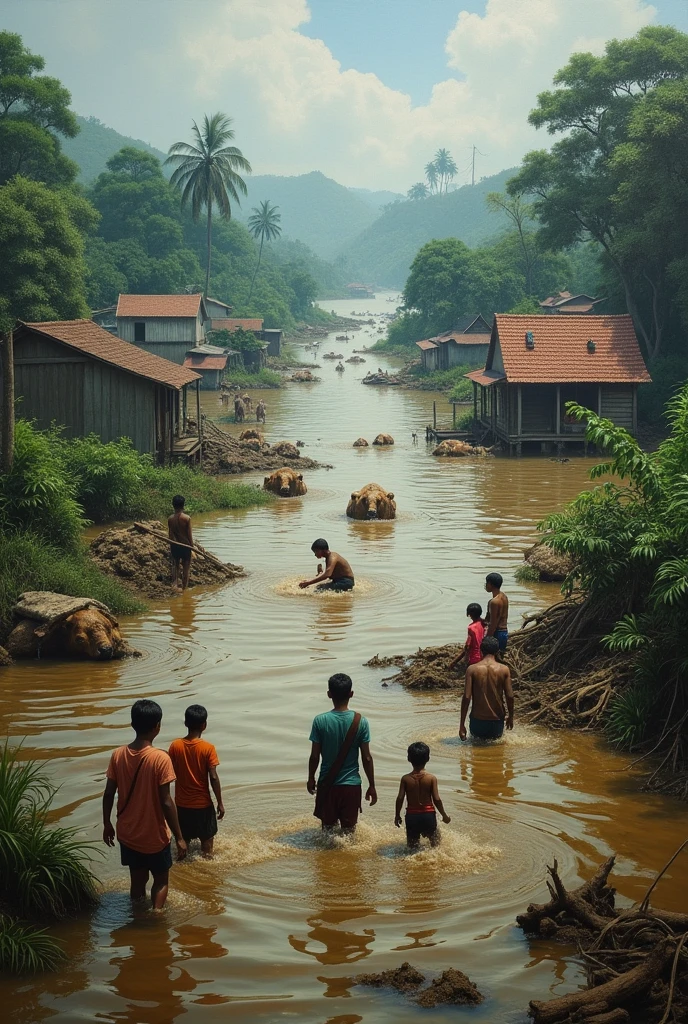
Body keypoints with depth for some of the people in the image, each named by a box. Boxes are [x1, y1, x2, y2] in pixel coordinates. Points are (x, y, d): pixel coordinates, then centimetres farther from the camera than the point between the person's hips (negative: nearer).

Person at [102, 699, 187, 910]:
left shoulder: (118, 755, -8)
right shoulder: (160, 759, -21)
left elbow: (108, 794, -1)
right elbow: (166, 802, -20)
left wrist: (107, 824, 14)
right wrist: (179, 837, -13)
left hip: (127, 834, 4)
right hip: (154, 836, -4)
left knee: (137, 880, 19)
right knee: (161, 880, 16)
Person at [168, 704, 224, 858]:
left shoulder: (175, 746, -8)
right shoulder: (208, 748, -15)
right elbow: (213, 778, -15)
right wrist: (220, 803, -6)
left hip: (181, 803, 3)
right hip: (202, 803, -3)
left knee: (182, 840, 17)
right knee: (207, 839, 12)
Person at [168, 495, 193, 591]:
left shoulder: (170, 519, -6)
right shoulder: (187, 518, -15)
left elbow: (170, 535, 2)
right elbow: (189, 534, -11)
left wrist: (171, 546, 14)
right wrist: (192, 545, 1)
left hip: (174, 545, 3)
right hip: (185, 544, -3)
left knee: (175, 565, 17)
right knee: (186, 567, 11)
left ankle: (175, 582, -2)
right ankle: (184, 587, 17)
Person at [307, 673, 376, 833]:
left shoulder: (320, 721, -12)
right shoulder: (360, 722, -10)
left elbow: (315, 756, -6)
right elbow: (367, 757, -6)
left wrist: (311, 778, 11)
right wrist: (371, 786, 4)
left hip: (327, 784, 0)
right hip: (351, 784, 0)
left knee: (328, 828, 16)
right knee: (349, 830, 11)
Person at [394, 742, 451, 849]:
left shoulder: (405, 779, -6)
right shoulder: (432, 778, -8)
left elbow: (400, 798, -7)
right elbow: (436, 799, -9)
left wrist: (397, 815, 7)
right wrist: (444, 815, 5)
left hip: (411, 816, 1)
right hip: (428, 815, -1)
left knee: (413, 846, 14)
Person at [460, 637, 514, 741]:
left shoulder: (472, 669, -8)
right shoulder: (504, 669, -6)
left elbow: (466, 697, -10)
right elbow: (510, 696, -4)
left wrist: (462, 725, -4)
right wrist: (510, 716, 14)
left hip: (477, 720, 0)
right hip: (497, 720, 0)